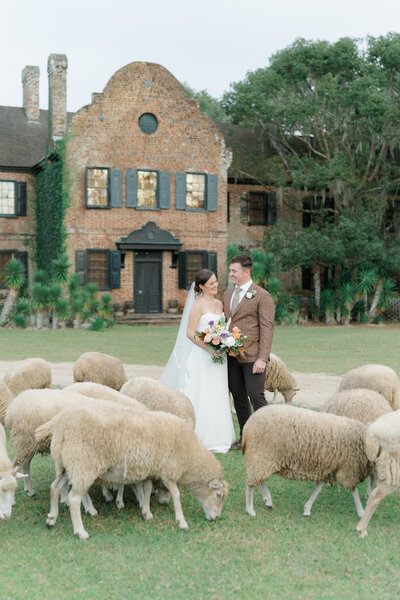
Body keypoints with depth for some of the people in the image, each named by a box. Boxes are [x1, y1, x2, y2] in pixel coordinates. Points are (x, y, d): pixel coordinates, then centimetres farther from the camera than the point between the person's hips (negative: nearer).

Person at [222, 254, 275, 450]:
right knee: (238, 397, 10)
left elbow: (267, 328, -10)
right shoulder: (227, 295, 14)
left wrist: (262, 358, -17)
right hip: (231, 356, 6)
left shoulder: (262, 296, -6)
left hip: (252, 357, -6)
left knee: (256, 397, -6)